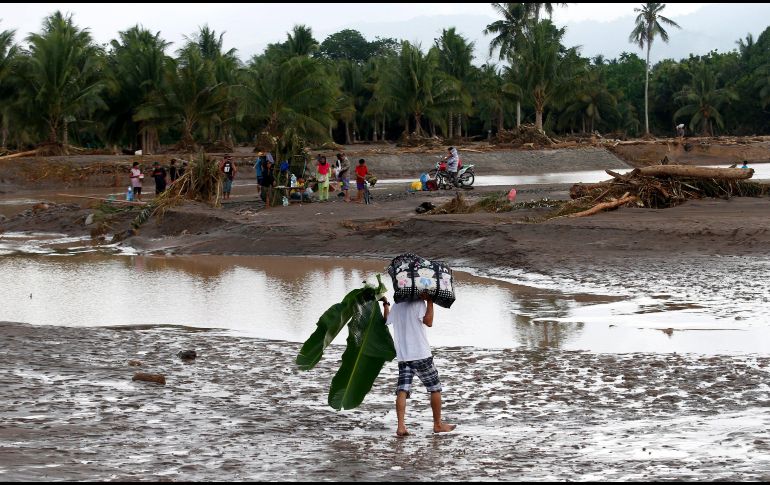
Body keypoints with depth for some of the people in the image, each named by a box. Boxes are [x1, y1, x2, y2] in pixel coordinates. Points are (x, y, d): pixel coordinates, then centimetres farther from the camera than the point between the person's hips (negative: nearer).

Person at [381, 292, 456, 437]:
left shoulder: (396, 306, 13)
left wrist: (385, 304, 44)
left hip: (402, 356, 5)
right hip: (421, 354, -5)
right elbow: (428, 321, -20)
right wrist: (430, 302, -14)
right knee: (435, 388, 10)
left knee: (402, 391, -3)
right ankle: (438, 424, 16)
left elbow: (387, 320, 31)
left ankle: (400, 426, -17)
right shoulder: (418, 303, -8)